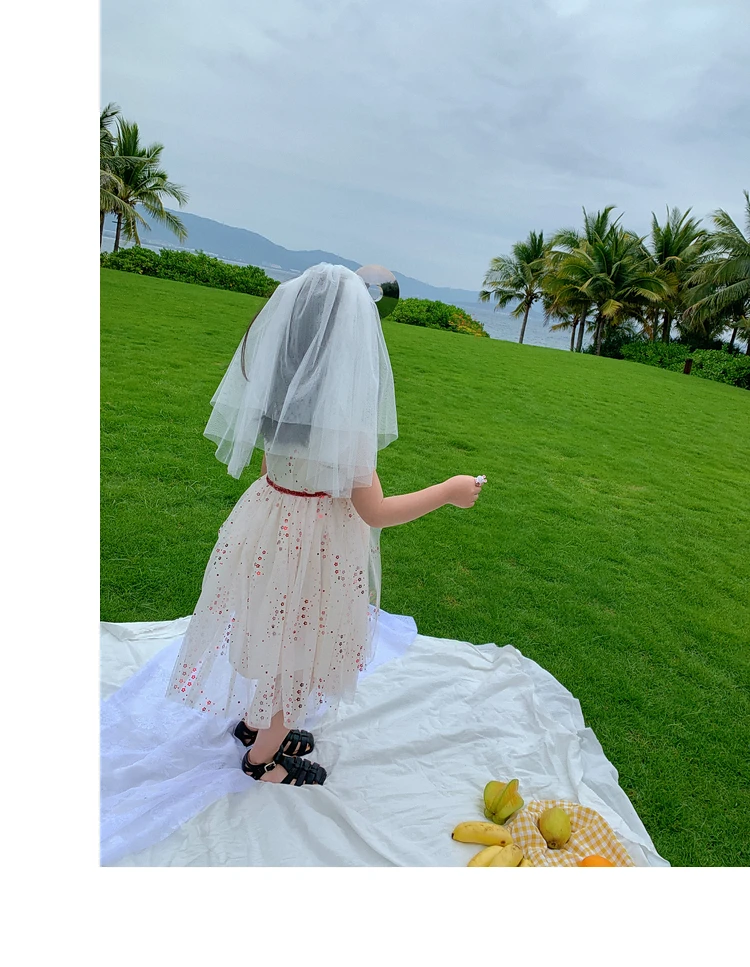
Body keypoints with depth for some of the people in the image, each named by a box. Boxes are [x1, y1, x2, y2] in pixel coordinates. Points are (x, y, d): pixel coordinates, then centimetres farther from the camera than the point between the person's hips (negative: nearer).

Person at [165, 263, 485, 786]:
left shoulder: (275, 388, -8)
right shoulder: (345, 409, -28)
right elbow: (374, 512, -23)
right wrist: (449, 491, -11)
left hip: (270, 519, 7)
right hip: (316, 540, -7)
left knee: (278, 635, 28)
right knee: (298, 648, 16)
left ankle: (257, 720, 52)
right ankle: (263, 755, 39)